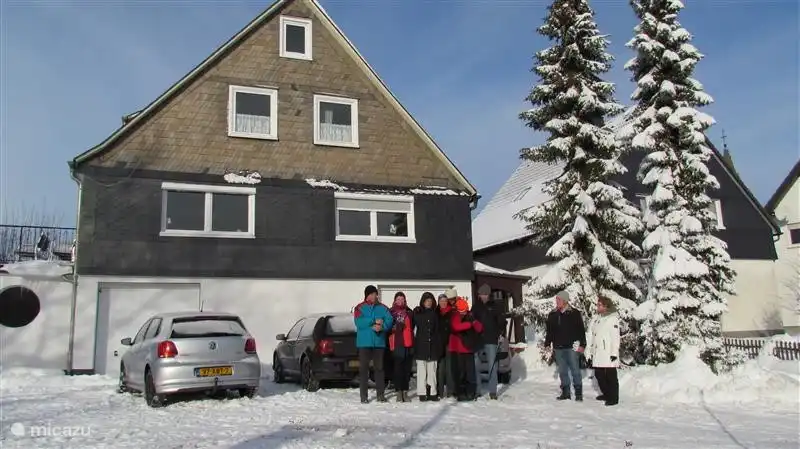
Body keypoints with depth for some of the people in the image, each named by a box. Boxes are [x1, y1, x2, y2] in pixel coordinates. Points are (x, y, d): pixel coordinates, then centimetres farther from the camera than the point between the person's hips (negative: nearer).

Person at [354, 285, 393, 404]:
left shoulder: (383, 308, 9)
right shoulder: (360, 308, 2)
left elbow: (389, 321, -1)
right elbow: (359, 322, -12)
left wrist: (382, 326, -21)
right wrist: (374, 321, -18)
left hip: (379, 342, 2)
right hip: (364, 342, -2)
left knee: (379, 367, 7)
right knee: (363, 368, 0)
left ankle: (380, 394, 14)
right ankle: (363, 395, 6)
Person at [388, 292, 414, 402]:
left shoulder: (409, 312, 12)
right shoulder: (391, 312, 5)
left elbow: (412, 325, 15)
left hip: (408, 343, 3)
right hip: (396, 343, -3)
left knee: (407, 368, 5)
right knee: (398, 367, -5)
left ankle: (405, 392, 12)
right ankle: (399, 391, 2)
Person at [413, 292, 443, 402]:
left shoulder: (435, 313, 11)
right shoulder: (417, 312, 4)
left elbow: (439, 330, 10)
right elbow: (412, 327, 1)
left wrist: (440, 344, 3)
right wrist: (412, 343, -6)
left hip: (433, 346, 2)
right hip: (421, 345, -2)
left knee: (432, 370, 4)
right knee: (421, 370, -1)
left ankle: (432, 392, 7)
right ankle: (422, 393, 2)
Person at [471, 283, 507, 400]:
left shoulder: (494, 306, 4)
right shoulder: (475, 307, 9)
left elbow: (502, 320, 6)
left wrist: (500, 333, -3)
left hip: (491, 340, -2)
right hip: (477, 340, 2)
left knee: (493, 365, -2)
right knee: (476, 365, 3)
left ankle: (493, 391, 3)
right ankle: (476, 390, 12)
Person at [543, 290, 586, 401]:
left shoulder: (575, 313, -4)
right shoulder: (553, 315, 7)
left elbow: (581, 330, -4)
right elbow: (549, 331, 14)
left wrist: (582, 344, -8)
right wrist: (547, 344, 9)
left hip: (572, 347, -4)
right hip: (558, 348, 4)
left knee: (575, 371, 0)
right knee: (562, 372, 10)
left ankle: (578, 393, 9)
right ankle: (565, 392, 19)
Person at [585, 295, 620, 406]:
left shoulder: (612, 318, -5)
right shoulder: (595, 320, 16)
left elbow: (615, 337, -12)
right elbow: (590, 337, 16)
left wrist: (614, 352, -17)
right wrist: (588, 353, 13)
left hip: (608, 355, -7)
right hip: (597, 355, 7)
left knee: (611, 376, -1)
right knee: (599, 376, 14)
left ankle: (614, 398, 8)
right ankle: (606, 394, 30)